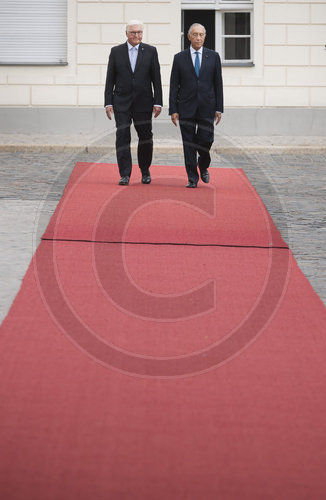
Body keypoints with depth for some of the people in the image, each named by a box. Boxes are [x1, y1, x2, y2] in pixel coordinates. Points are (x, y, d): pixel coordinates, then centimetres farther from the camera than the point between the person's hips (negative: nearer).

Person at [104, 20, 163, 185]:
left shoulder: (150, 51, 4)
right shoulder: (116, 51, 5)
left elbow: (156, 79, 3)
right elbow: (110, 79, 5)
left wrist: (157, 102, -3)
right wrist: (108, 102, -2)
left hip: (143, 103, 0)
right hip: (122, 103, 0)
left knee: (145, 137, 5)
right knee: (122, 136, -7)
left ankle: (145, 171, 25)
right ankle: (125, 175, -5)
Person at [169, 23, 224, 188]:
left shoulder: (213, 56, 6)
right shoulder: (179, 58, 4)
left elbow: (218, 83, 6)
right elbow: (174, 86, 3)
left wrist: (219, 109, 1)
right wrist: (173, 110, -3)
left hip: (206, 108, 0)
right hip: (186, 109, 0)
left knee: (206, 141, -3)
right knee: (189, 144, 1)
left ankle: (203, 167, 27)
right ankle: (192, 178, 9)